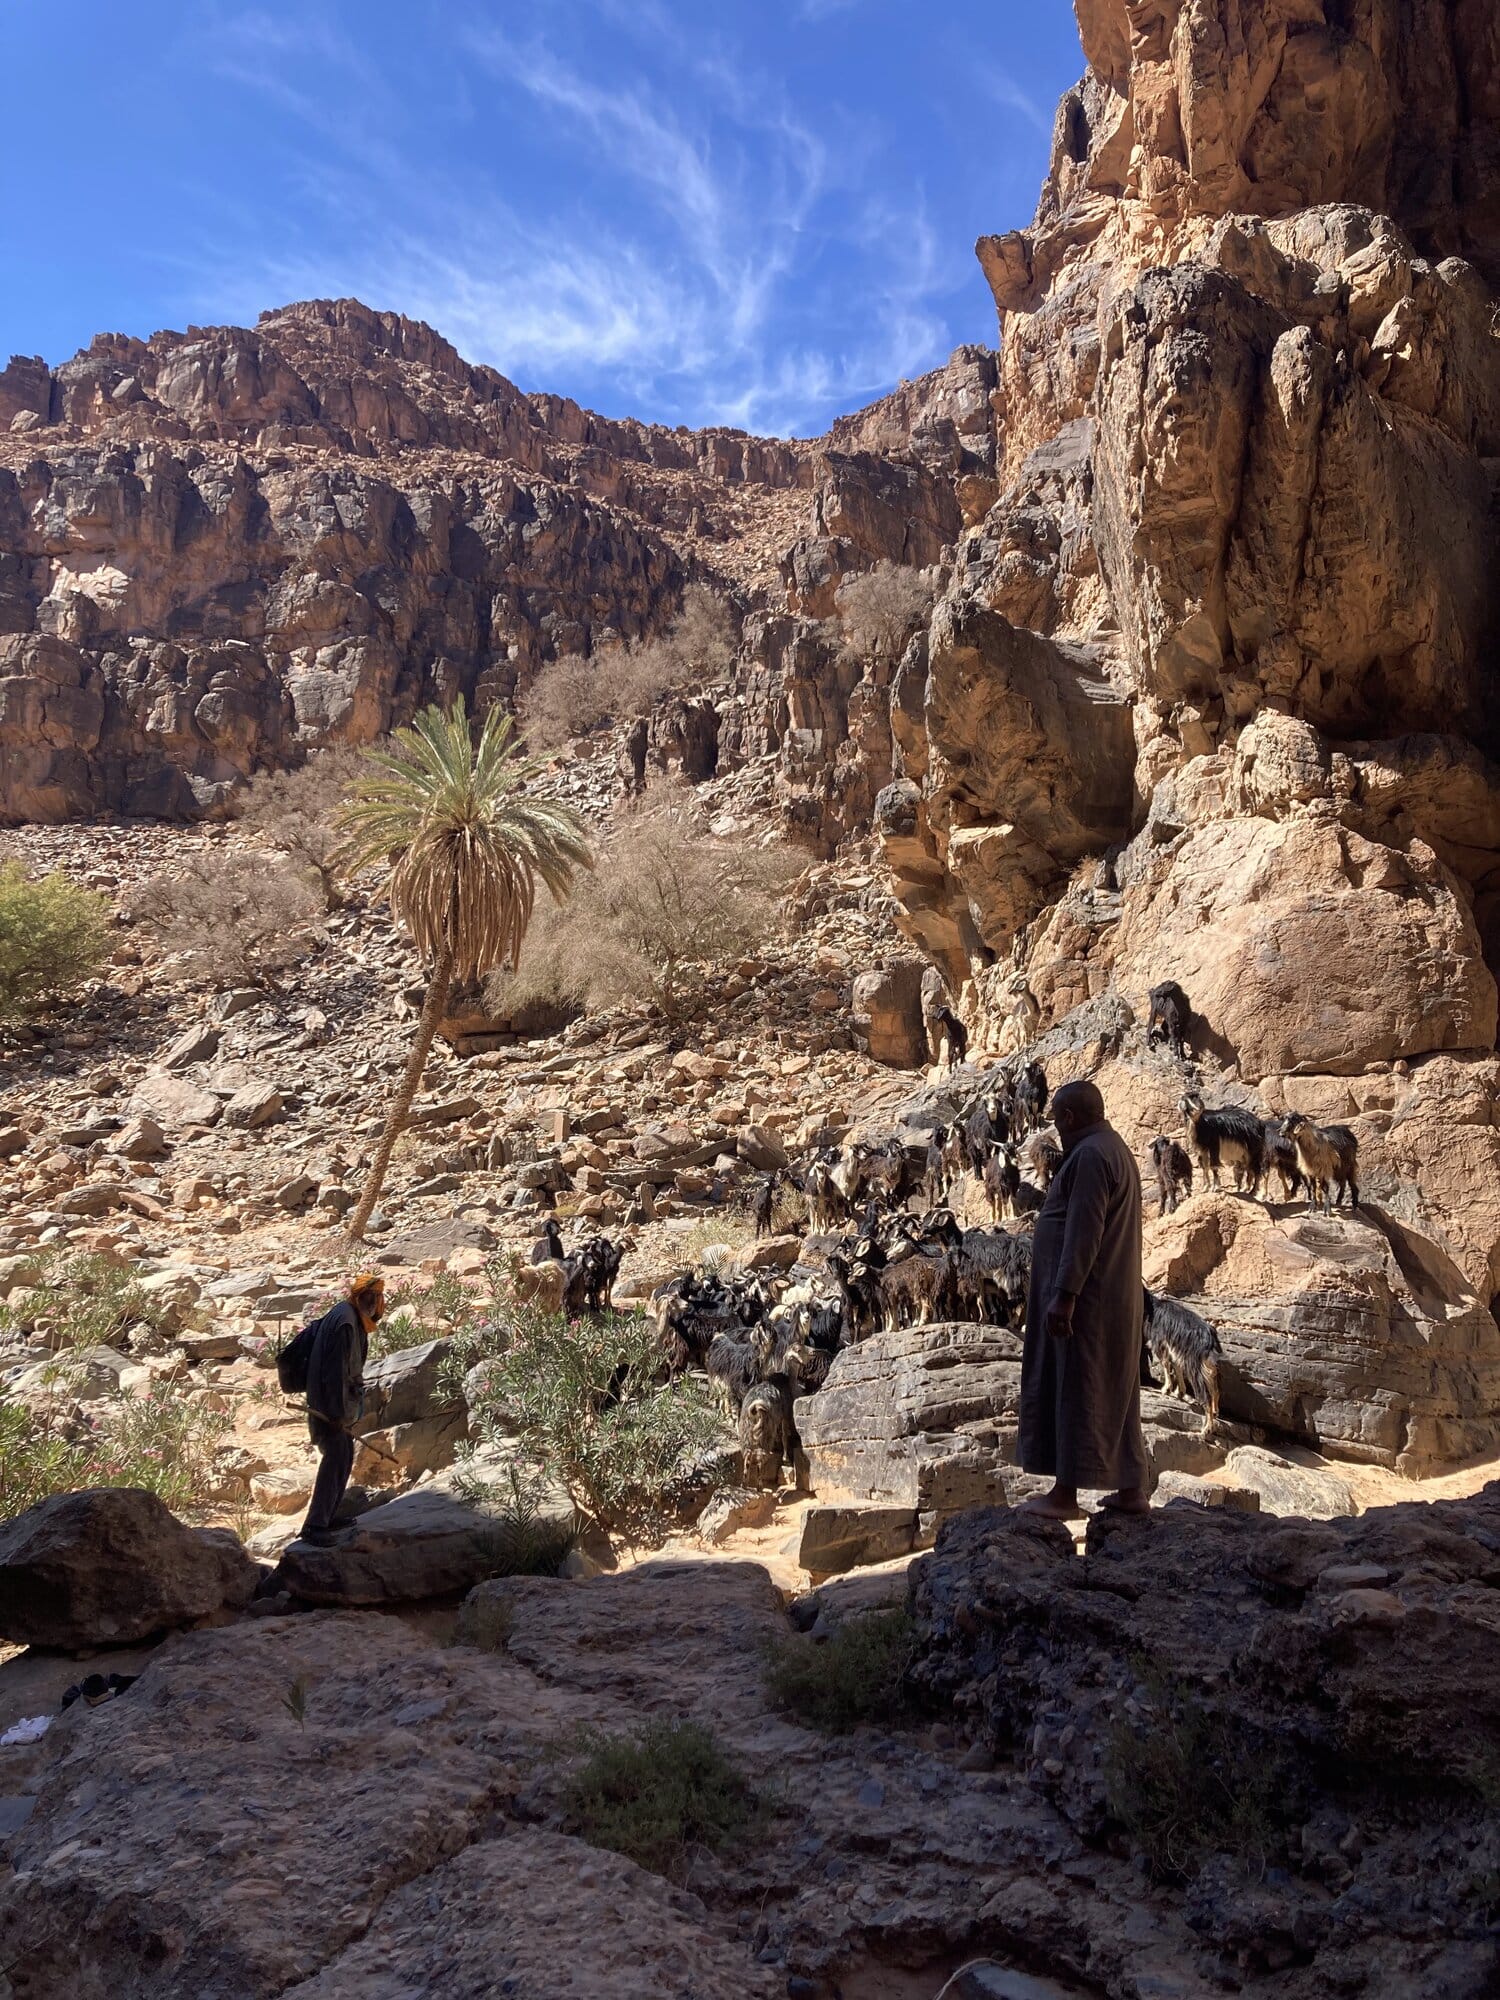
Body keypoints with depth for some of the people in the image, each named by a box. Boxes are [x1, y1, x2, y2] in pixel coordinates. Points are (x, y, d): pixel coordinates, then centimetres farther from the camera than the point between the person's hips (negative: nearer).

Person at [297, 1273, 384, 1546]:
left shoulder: (355, 1320, 12)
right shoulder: (344, 1321, -20)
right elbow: (335, 1370, -23)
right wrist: (337, 1412, -22)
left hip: (343, 1405, 10)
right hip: (331, 1405, -10)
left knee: (345, 1458, 16)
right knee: (335, 1460, -11)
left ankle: (327, 1517, 27)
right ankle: (314, 1526, -9)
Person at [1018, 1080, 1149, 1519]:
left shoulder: (1090, 1155, -17)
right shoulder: (1114, 1149, 16)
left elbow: (1084, 1232, -23)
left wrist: (1065, 1295, -24)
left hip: (1086, 1297, -10)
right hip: (1115, 1298, 10)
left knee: (1077, 1391, -4)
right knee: (1116, 1391, 13)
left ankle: (1065, 1494, 2)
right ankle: (1131, 1488, 19)